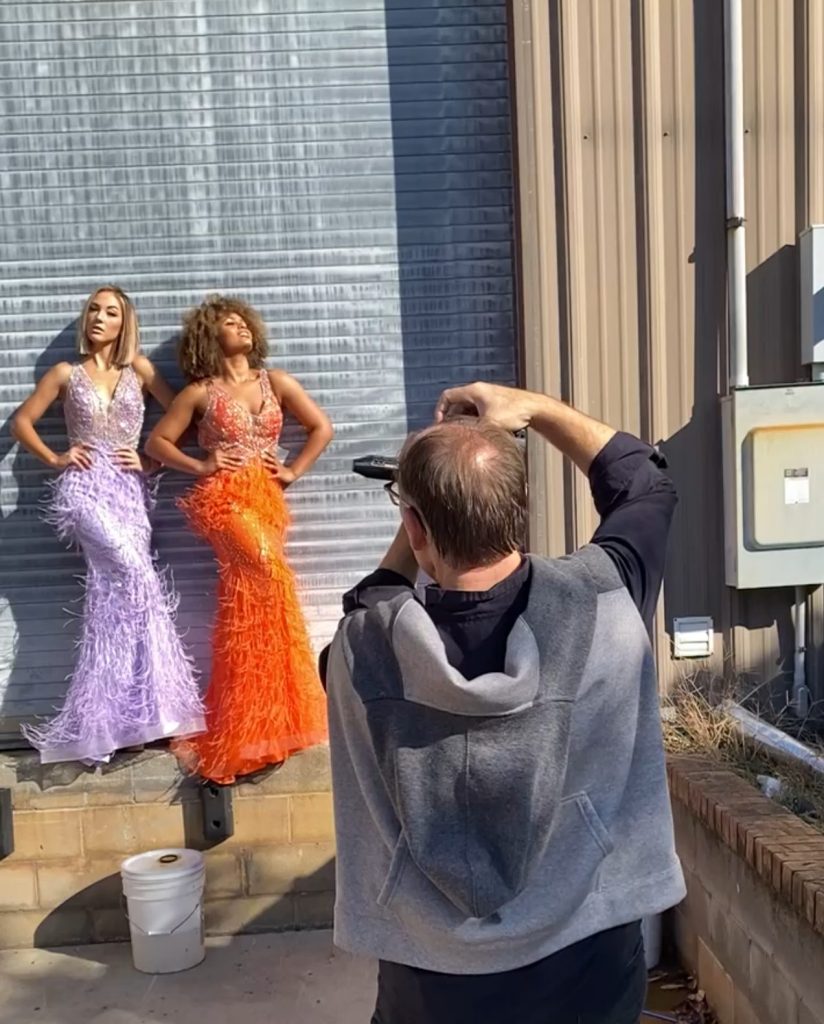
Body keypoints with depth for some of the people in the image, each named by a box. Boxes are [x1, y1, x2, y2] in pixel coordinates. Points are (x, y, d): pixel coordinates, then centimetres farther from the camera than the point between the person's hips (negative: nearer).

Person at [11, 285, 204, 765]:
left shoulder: (139, 368, 11)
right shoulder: (66, 374, 9)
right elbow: (21, 421, 14)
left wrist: (151, 459, -1)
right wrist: (55, 459, 2)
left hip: (131, 491, 2)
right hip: (85, 488, -2)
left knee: (112, 597, -2)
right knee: (136, 574, -22)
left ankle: (93, 725, 6)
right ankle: (152, 705, -14)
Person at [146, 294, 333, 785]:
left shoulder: (276, 382, 12)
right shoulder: (200, 393, 7)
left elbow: (322, 427, 15)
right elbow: (157, 442, 10)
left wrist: (294, 471, 6)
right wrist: (201, 466, -4)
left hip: (266, 499, 3)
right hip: (223, 499, -3)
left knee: (247, 604, 0)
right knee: (270, 572, -24)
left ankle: (234, 734, 11)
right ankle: (274, 721, -11)